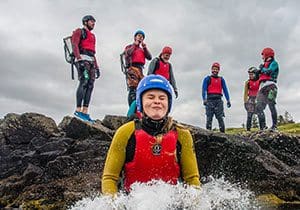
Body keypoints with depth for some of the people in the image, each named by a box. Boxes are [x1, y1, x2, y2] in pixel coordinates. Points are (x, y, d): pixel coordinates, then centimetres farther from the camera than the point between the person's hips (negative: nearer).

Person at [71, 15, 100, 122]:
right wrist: (79, 59, -22)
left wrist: (96, 67, 20)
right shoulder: (79, 31, 10)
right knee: (84, 82, -21)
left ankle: (85, 112, -9)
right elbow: (74, 45, -6)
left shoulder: (92, 36, 32)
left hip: (91, 61, 7)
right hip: (83, 59, -7)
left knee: (90, 86, -5)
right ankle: (78, 110, -24)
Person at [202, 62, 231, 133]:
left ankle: (222, 132, -1)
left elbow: (225, 90, 13)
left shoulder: (221, 79, 17)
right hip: (210, 100, -2)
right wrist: (204, 100, -15)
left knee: (220, 117, -4)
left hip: (218, 100, 2)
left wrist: (228, 100, 3)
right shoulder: (207, 79, 8)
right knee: (209, 118, -3)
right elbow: (204, 90, -1)